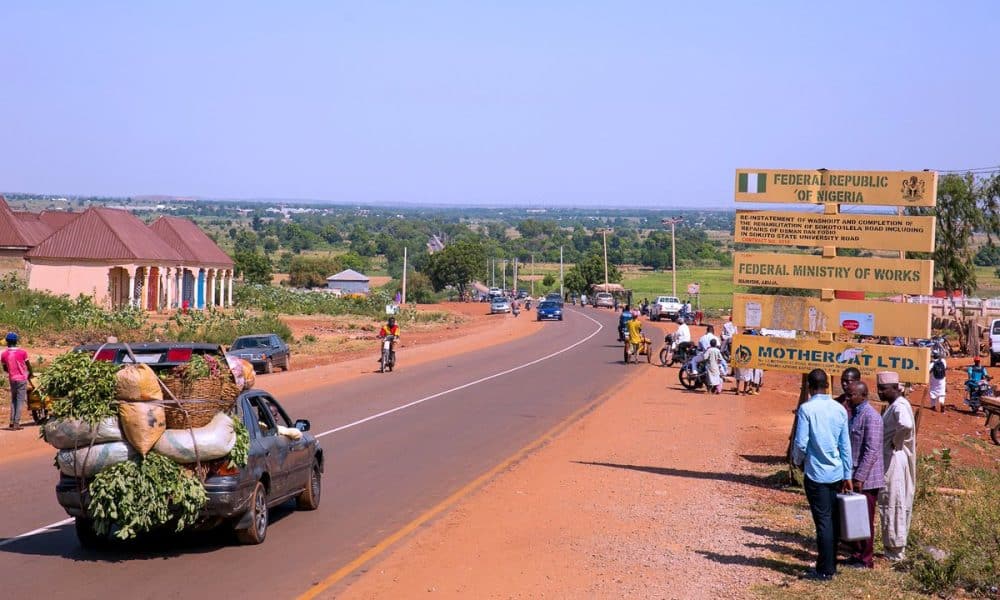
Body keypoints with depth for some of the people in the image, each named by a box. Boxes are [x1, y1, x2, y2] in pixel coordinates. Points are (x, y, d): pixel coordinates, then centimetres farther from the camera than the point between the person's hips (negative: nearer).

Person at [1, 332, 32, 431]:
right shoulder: (22, 352, -9)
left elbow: (4, 368, 9)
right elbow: (28, 365, 0)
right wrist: (31, 374, 20)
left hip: (12, 379, 3)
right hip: (22, 378, -3)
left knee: (13, 400, 16)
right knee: (21, 401, -1)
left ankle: (12, 421, 11)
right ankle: (16, 423, -7)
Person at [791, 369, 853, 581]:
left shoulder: (807, 408, -12)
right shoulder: (839, 409, 4)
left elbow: (801, 443, -14)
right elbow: (845, 445, 7)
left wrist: (797, 460, 7)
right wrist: (847, 475, 13)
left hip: (817, 473, -5)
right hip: (836, 473, 5)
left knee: (823, 521, -2)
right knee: (833, 519, 13)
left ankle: (825, 570, 2)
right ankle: (831, 565, 21)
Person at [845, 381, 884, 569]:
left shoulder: (870, 417, -18)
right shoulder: (854, 414, 12)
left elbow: (872, 451, -21)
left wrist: (859, 477, -22)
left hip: (866, 479, -9)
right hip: (853, 476, 9)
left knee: (865, 520, 1)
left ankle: (866, 559, 10)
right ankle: (856, 554, 25)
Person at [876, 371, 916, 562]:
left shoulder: (899, 406, -18)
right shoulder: (894, 405, 12)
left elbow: (906, 426, -38)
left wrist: (896, 443, -24)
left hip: (894, 460, -10)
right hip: (889, 459, 10)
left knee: (892, 503, -3)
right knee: (895, 503, 15)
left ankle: (896, 550, 4)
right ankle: (896, 547, 23)